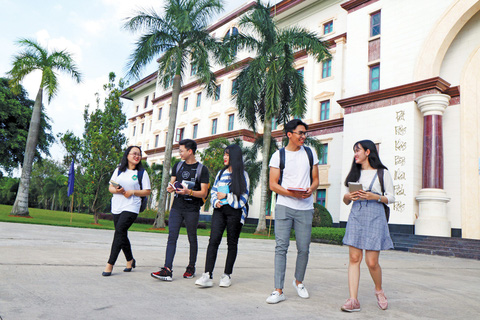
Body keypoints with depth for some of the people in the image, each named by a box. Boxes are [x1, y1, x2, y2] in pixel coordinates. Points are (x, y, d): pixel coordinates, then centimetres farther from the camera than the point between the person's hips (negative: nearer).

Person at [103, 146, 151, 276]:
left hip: (131, 208, -4)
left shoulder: (142, 172, 2)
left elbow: (147, 192, 1)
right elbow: (110, 187, 12)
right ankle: (130, 260, 27)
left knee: (119, 231, -16)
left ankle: (110, 264, -11)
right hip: (116, 207, 4)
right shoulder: (119, 170, 13)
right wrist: (116, 190, -10)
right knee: (122, 235, 8)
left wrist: (132, 192, -13)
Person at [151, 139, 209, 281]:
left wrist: (189, 192, -23)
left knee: (192, 239, 7)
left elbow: (204, 193, -7)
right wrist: (170, 188, -7)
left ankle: (191, 268, 22)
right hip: (177, 207, 4)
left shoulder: (202, 169, -3)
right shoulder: (178, 166, 13)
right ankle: (167, 270, -10)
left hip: (192, 210, -3)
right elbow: (172, 183, 17)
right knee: (172, 237, -6)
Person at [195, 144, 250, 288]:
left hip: (235, 212, -3)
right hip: (220, 210, 3)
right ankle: (208, 276, -14)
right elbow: (213, 191, 16)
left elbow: (243, 197, -3)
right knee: (213, 240, -11)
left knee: (232, 242, 4)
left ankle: (227, 275, 16)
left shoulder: (243, 175, 2)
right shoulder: (221, 173, 18)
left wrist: (226, 196, -8)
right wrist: (215, 201, -3)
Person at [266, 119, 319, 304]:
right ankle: (278, 290, -1)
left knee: (303, 248, 5)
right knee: (281, 247, -6)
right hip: (284, 206, -2)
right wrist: (292, 193, -16)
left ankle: (299, 281, 30)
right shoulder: (278, 155, 3)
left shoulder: (310, 153, 12)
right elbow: (273, 185, 0)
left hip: (305, 207, 2)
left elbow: (315, 179, 14)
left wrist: (310, 190, -9)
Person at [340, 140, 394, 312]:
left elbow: (391, 198, 4)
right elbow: (346, 200, 18)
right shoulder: (355, 173, 18)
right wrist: (349, 196, -4)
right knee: (354, 258, -4)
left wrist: (375, 197, -13)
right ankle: (353, 300, -1)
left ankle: (379, 290, 26)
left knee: (372, 262, -4)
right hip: (356, 216, 4)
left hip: (375, 216, -4)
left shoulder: (382, 173, 5)